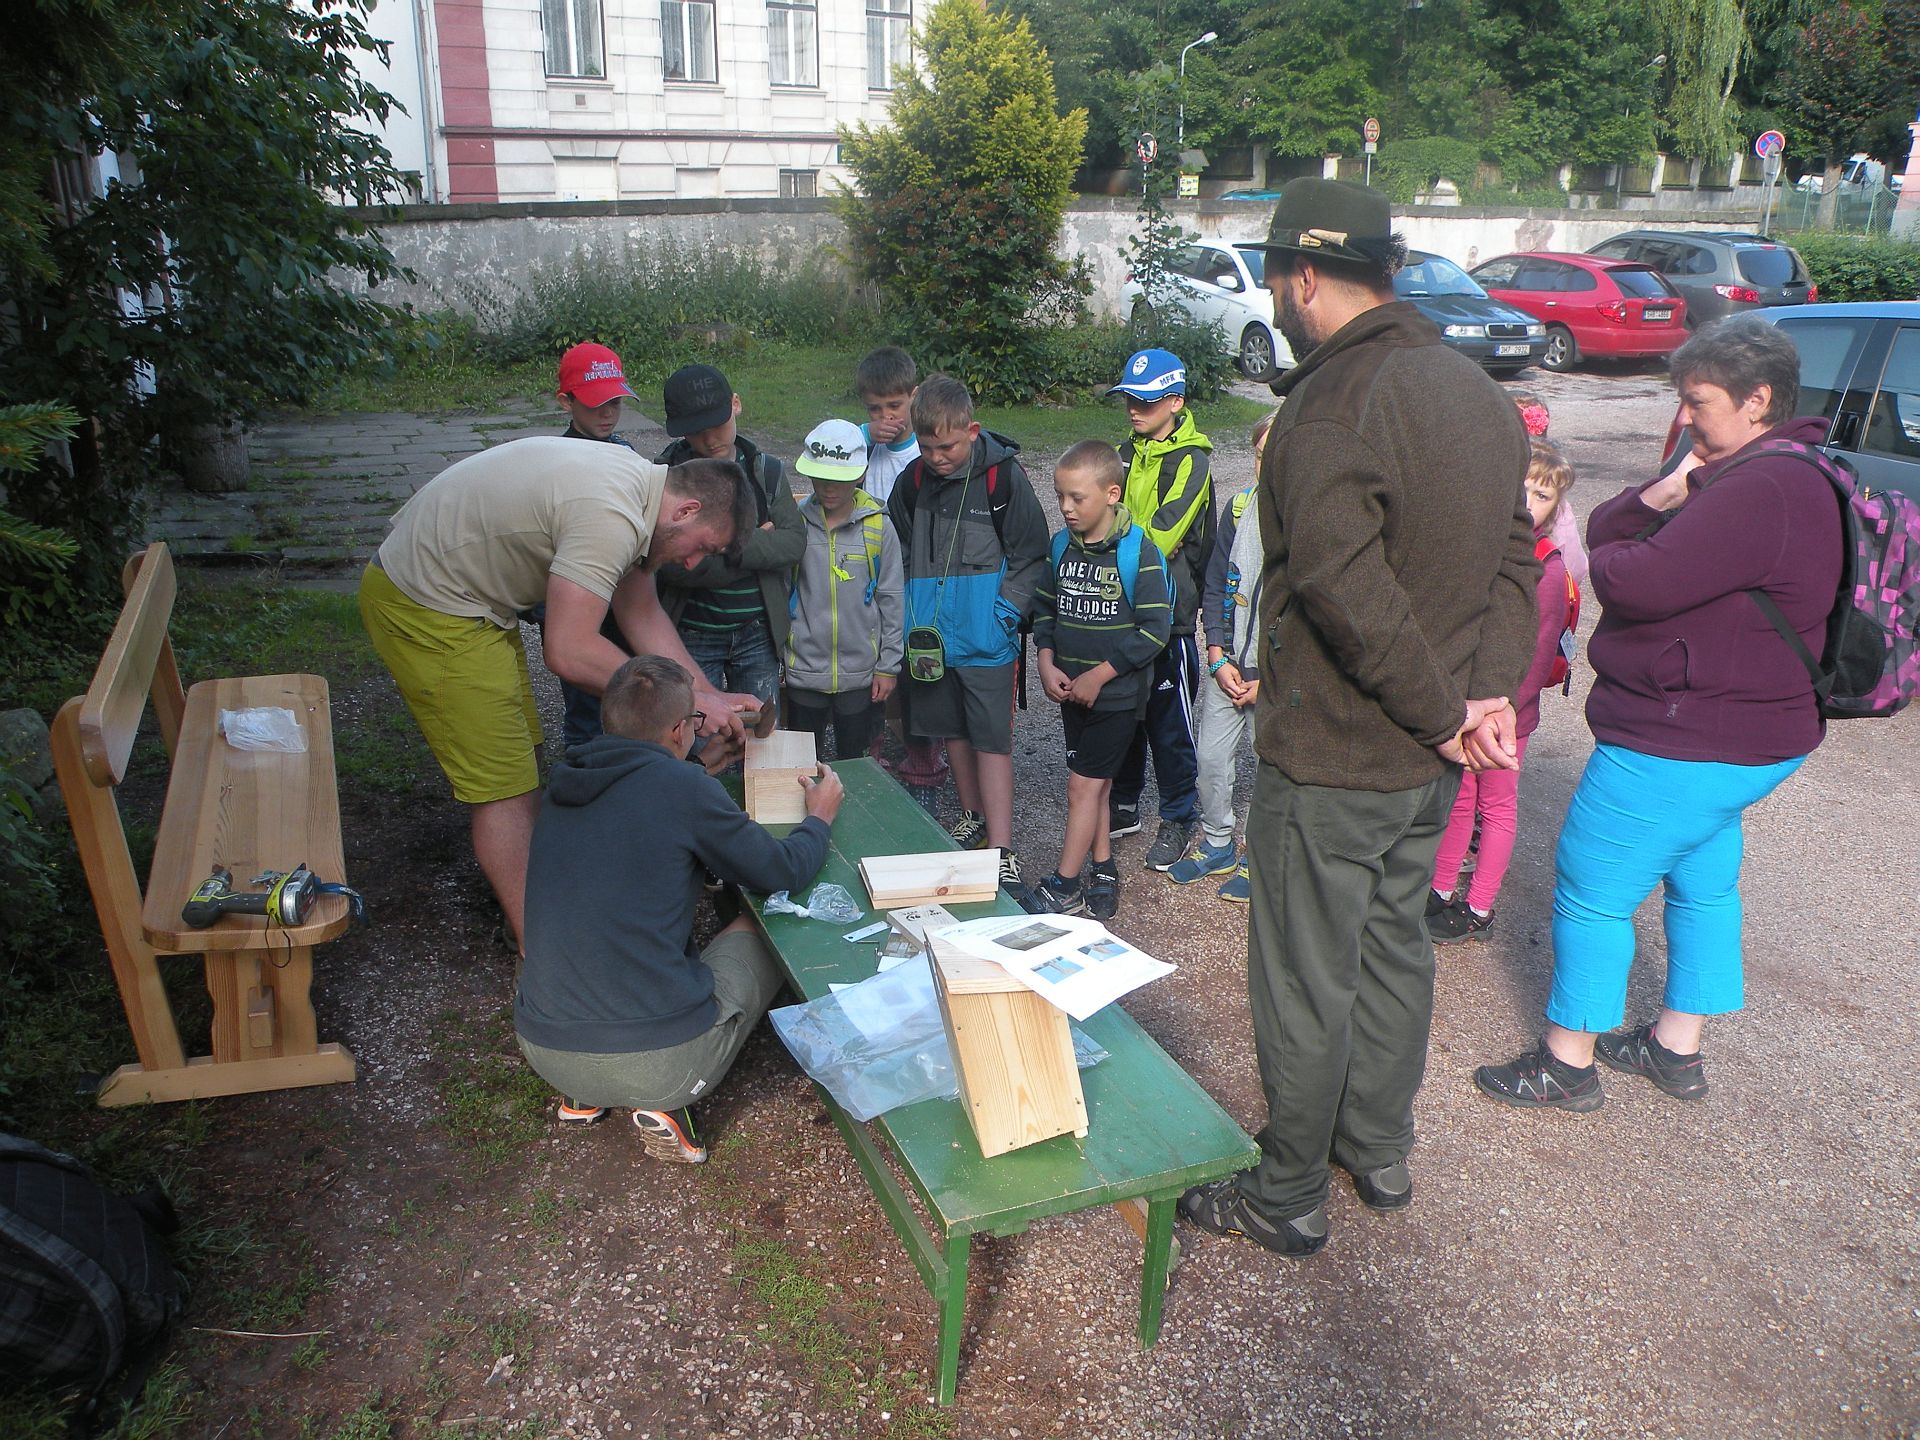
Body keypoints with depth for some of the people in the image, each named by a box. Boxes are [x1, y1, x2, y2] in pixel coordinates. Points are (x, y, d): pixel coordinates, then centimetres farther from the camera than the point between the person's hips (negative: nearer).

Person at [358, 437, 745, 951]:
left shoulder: (633, 481, 2)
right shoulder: (609, 516, -29)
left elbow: (642, 615, 8)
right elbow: (569, 653, -32)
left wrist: (712, 696, 2)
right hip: (426, 610, -10)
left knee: (523, 759, 17)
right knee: (505, 784, -5)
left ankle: (531, 900, 31)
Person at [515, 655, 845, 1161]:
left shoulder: (564, 786, 6)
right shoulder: (684, 788, -13)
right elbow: (782, 872, -1)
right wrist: (819, 818, 19)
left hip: (544, 1051, 7)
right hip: (658, 1062, -7)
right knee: (763, 929, 16)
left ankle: (583, 1095, 17)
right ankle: (663, 1104, 2)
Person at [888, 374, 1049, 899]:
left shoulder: (1004, 475, -11)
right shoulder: (914, 478, 2)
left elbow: (1030, 555, -5)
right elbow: (898, 547, 15)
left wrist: (1005, 611, -13)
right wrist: (909, 611, 6)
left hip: (986, 637, -5)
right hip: (932, 634, 5)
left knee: (991, 738, -5)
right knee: (952, 728, 16)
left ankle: (1001, 851, -2)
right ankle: (974, 816, 34)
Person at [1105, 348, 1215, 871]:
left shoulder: (1190, 461, -11)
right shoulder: (1125, 453, 11)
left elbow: (1161, 536, -21)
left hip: (1169, 609, -6)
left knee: (1169, 720, 3)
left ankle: (1179, 817, 18)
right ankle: (1123, 805, 30)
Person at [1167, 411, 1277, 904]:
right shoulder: (1239, 507, 2)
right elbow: (1214, 586, 7)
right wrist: (1218, 657, -2)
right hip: (1227, 665, 5)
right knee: (1211, 757, 11)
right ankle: (1216, 847, 32)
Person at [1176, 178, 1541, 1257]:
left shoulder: (1334, 405, -22)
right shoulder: (1478, 389, 7)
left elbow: (1343, 588, -29)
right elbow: (1515, 554, 8)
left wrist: (1440, 710, -17)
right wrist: (1492, 689, 1)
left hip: (1333, 757, -9)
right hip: (1432, 759, 9)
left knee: (1307, 981, 7)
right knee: (1396, 946, 22)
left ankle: (1289, 1196, 24)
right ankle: (1381, 1150, 40)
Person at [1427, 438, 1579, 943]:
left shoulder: (1547, 570, -15)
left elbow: (1534, 658, -16)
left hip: (1505, 711, -5)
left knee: (1496, 806, 11)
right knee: (1458, 801, 18)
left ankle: (1479, 909, 23)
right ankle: (1441, 892, 32)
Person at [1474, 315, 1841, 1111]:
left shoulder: (1762, 492, -25)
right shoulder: (1768, 475, 11)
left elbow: (1635, 582, -31)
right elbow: (1604, 533, 8)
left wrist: (1602, 558, -9)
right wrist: (1661, 497, -13)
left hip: (1681, 747, -11)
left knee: (1592, 891, 1)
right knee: (1702, 884, 20)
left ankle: (1567, 1064, 16)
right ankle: (1677, 1048, 36)